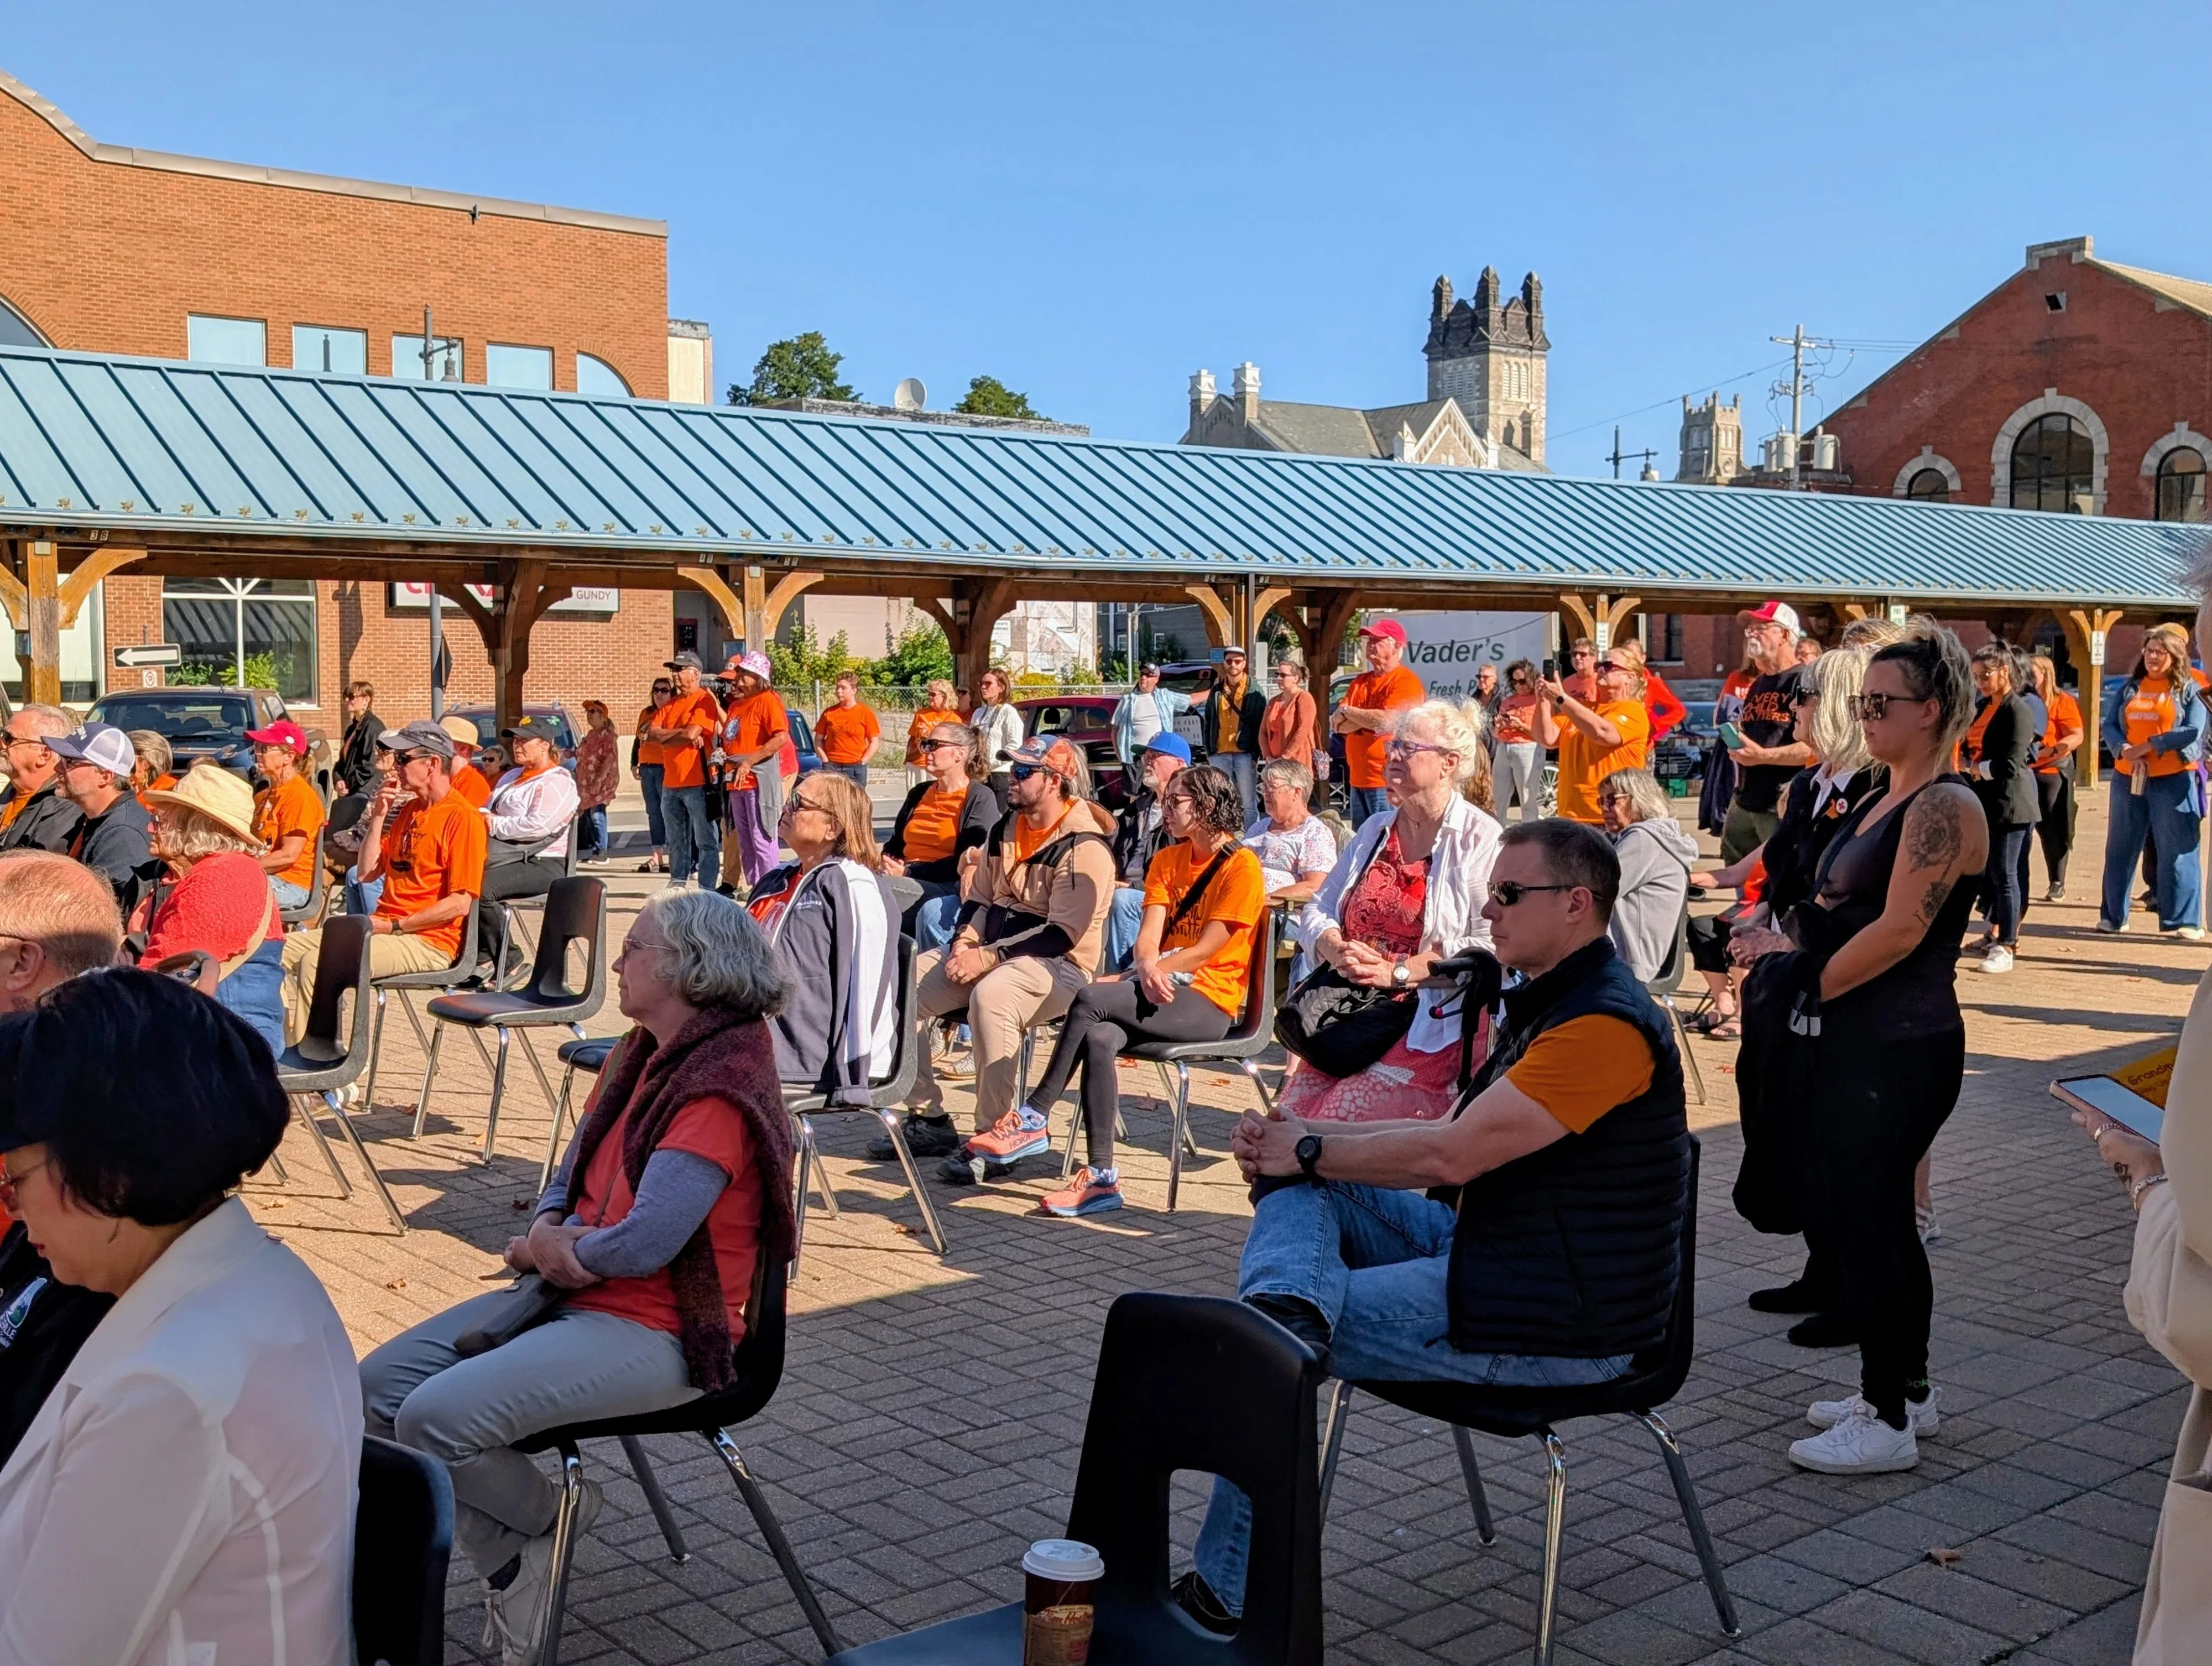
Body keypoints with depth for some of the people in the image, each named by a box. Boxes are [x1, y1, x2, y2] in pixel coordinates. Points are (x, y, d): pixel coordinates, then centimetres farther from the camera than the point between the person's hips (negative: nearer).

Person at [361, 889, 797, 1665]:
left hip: (656, 1332, -10)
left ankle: (549, 1518, 7)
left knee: (436, 1417, -23)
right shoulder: (641, 1056, 9)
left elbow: (641, 1245, -27)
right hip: (575, 1295, 10)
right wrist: (548, 1231, -6)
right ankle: (510, 1570, 8)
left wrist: (543, 1249, -8)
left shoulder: (720, 1090, -21)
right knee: (382, 1383, 0)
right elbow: (573, 1175, 17)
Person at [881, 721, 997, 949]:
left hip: (952, 889, -6)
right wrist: (887, 863, 2)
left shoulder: (980, 798, 1)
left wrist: (910, 871, -14)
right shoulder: (919, 793, 24)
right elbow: (895, 844, 27)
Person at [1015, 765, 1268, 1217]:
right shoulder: (1167, 860, 16)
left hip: (1210, 1002, -6)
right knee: (1098, 1039, -26)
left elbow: (1207, 949, -12)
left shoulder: (1242, 866, -6)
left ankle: (1034, 1116, -18)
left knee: (1091, 998, -27)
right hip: (1161, 990, 6)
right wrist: (1147, 970, -19)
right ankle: (1101, 1177, -26)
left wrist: (1143, 975, -14)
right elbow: (1149, 936, 5)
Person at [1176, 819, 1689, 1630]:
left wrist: (1310, 1150, -10)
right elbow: (1453, 1136, 14)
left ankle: (1225, 1598, -3)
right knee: (1299, 1179, 1)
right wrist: (1302, 1141, 1)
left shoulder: (1604, 1023, -20)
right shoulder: (1548, 1002, 15)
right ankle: (1291, 1299, -31)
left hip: (1556, 1321, -10)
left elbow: (1450, 1155, -23)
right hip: (1489, 1254, 10)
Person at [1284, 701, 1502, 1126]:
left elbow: (1489, 945, -17)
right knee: (1293, 1119, -9)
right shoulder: (1375, 830, 18)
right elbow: (1318, 912, 16)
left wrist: (1396, 973, -17)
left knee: (1343, 1125, -20)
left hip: (1434, 1025, -6)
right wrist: (1339, 952, -7)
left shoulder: (1480, 839, -5)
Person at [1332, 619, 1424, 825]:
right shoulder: (1360, 682, 15)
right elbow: (1338, 726, 7)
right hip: (1357, 779, 7)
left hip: (1387, 782, -7)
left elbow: (1387, 722, -20)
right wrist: (1369, 719, -11)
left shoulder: (1406, 682, -7)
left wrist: (1347, 711, -6)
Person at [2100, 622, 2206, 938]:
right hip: (2128, 779, 4)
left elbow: (2193, 731, -10)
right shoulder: (2130, 688, 14)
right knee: (2120, 849, 8)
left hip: (2173, 780, -4)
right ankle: (2113, 916, 16)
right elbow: (2109, 725, 7)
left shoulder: (2188, 689, 2)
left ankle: (2184, 921, 1)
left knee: (2176, 850, -3)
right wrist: (2124, 750, -13)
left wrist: (2149, 746, -16)